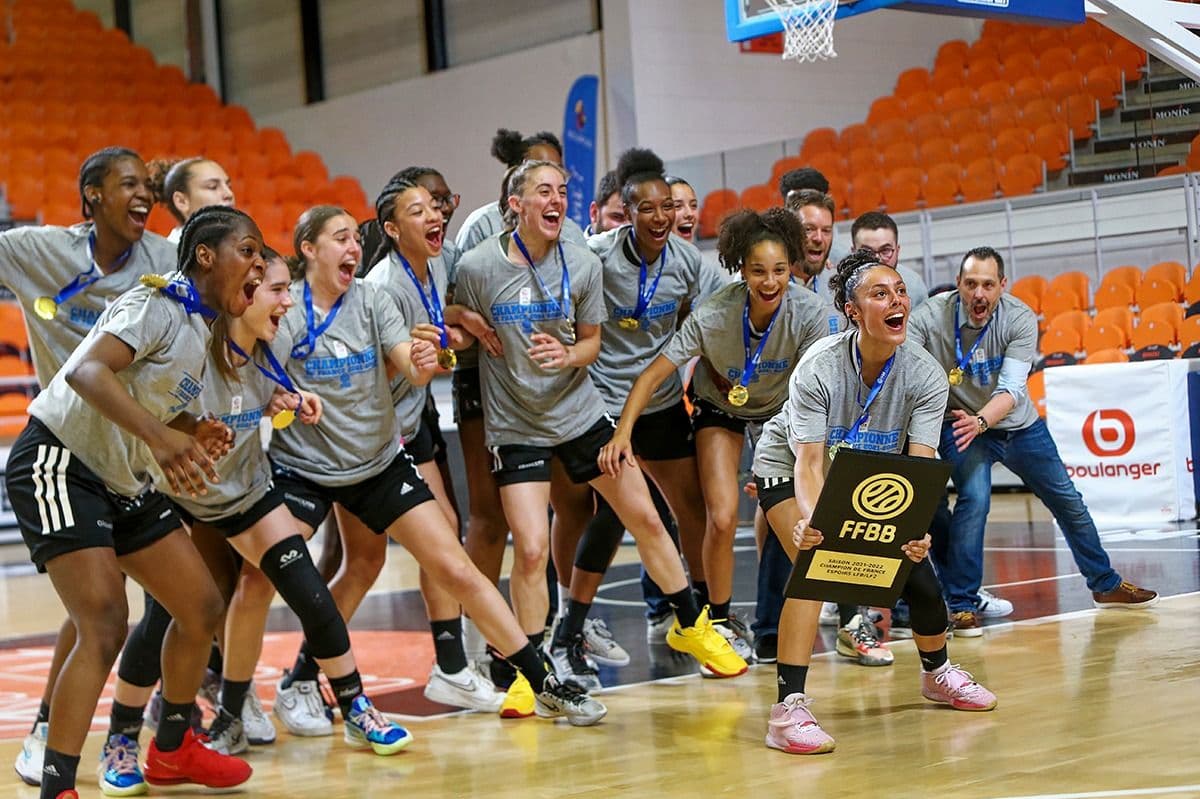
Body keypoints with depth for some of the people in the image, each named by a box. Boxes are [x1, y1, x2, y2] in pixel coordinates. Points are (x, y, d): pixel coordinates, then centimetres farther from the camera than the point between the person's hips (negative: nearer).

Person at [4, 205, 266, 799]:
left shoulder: (204, 327, 11)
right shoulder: (158, 304, -16)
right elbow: (86, 372, -31)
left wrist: (193, 434, -3)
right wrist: (160, 436, -42)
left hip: (123, 482, 10)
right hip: (59, 465, -10)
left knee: (202, 608, 12)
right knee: (104, 627, -21)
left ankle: (172, 750, 30)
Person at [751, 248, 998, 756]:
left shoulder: (925, 376, -22)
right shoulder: (818, 369, -31)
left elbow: (919, 465, -28)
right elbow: (809, 462, -35)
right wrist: (809, 520, -55)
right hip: (787, 471, -4)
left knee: (919, 578, -4)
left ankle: (937, 674, 28)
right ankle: (788, 710, -27)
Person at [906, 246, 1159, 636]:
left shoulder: (1020, 319, -21)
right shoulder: (932, 316, -23)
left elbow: (1011, 388, -30)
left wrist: (980, 421, -49)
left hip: (1018, 424, 3)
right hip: (959, 423, -3)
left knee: (1068, 501, 12)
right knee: (975, 498, -26)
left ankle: (1105, 585, 34)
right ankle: (960, 604, -14)